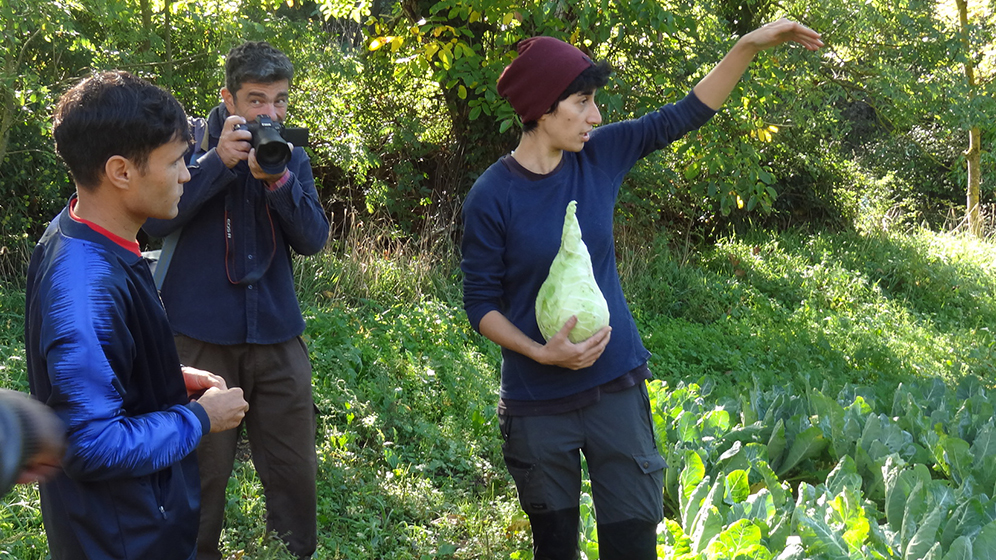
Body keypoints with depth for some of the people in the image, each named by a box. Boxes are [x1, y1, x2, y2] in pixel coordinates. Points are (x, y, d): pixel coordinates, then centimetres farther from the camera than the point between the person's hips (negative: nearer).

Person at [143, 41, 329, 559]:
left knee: (294, 472, 8)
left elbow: (313, 239, -2)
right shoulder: (191, 142, -2)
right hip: (202, 337, -3)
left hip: (277, 336, 3)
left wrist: (277, 179, -18)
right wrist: (218, 161, -22)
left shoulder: (292, 156, 8)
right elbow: (155, 219, -13)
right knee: (202, 468, 6)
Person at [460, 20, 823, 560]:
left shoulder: (599, 155, -1)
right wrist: (542, 353, -21)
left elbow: (686, 115, 4)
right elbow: (480, 303, -7)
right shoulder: (491, 197, -12)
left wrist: (750, 45, -4)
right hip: (538, 406, -3)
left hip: (617, 387, 3)